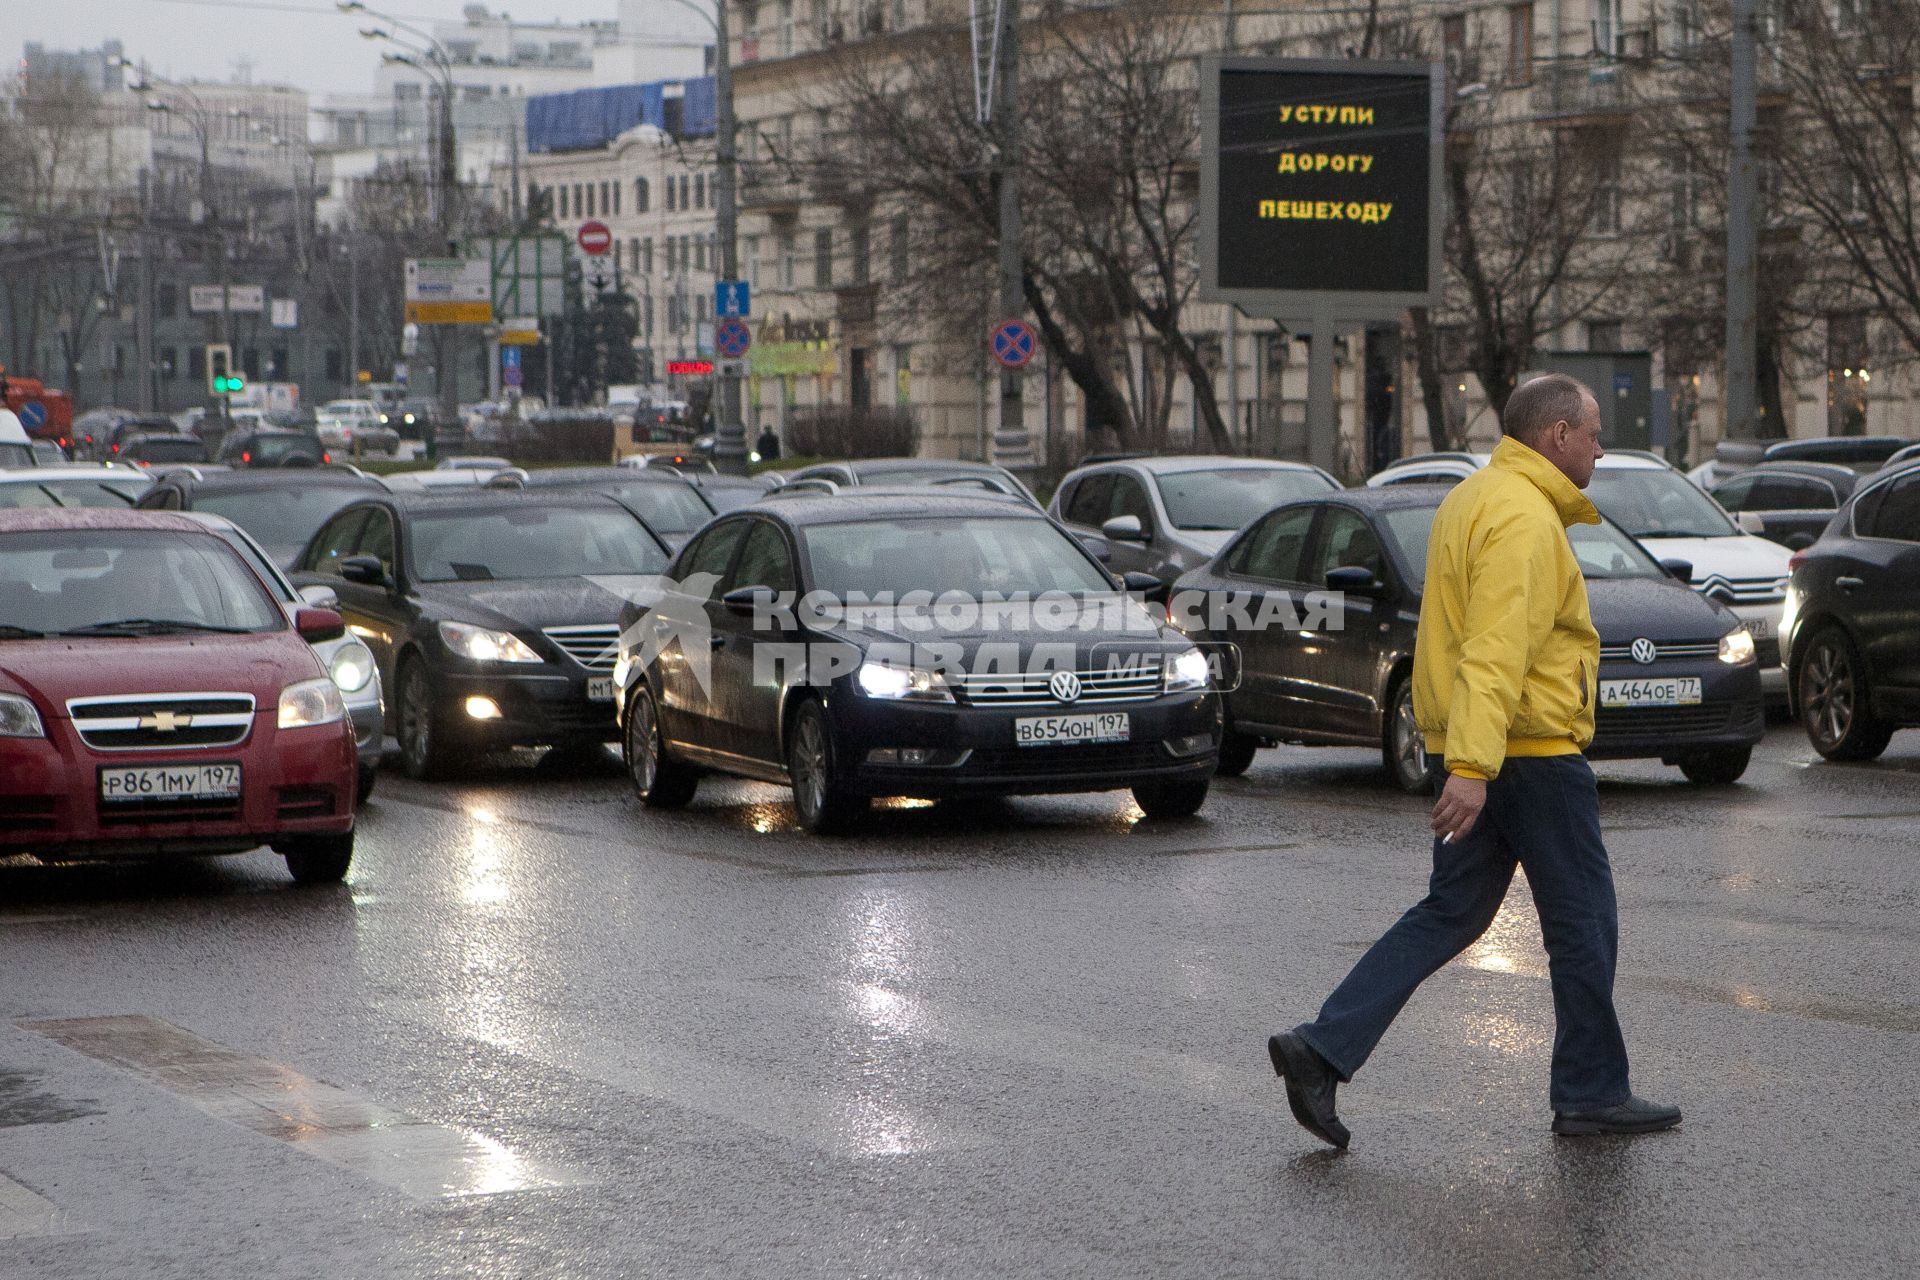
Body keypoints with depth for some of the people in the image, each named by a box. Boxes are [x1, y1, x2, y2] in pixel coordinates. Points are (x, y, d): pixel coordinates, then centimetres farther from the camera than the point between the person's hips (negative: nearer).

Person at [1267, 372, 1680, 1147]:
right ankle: (1591, 1095, 12)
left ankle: (1323, 1048, 2)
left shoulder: (1473, 500, 17)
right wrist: (1472, 767, -32)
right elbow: (1495, 650, -26)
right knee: (1583, 925, 3)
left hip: (1472, 752, 10)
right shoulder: (1525, 517, -16)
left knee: (1450, 915, 11)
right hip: (1532, 749, -10)